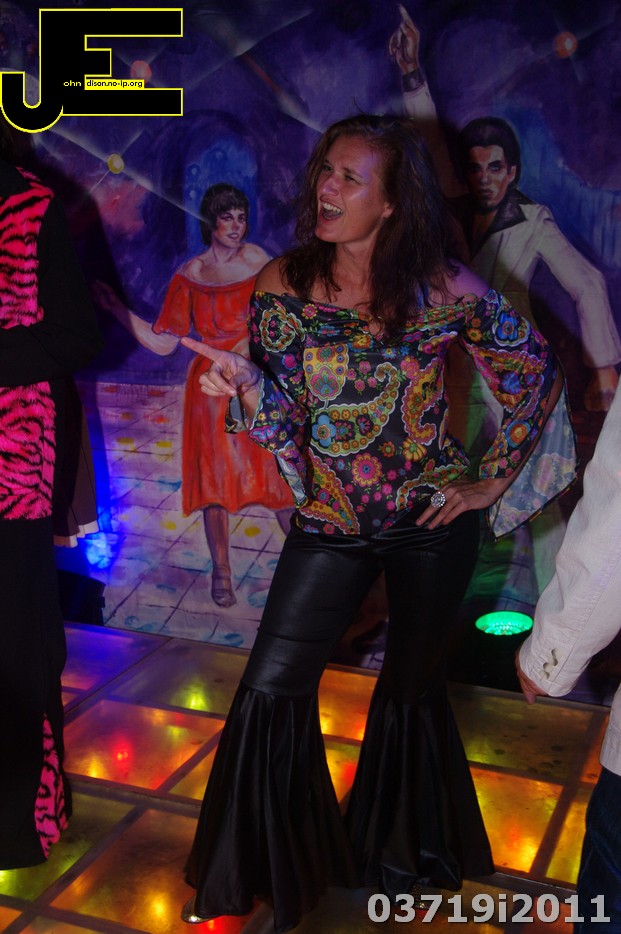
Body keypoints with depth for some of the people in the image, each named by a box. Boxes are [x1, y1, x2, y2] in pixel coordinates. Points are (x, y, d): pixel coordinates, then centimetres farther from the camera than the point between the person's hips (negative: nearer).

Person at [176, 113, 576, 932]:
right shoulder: (281, 286, -9)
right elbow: (284, 421, -9)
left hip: (433, 524, -1)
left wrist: (496, 478, -2)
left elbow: (536, 373, 0)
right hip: (329, 525, 2)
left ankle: (405, 851, 42)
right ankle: (272, 862, 25)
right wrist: (247, 386, -31)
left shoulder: (446, 292, -13)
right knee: (271, 694, -1)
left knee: (414, 689, 15)